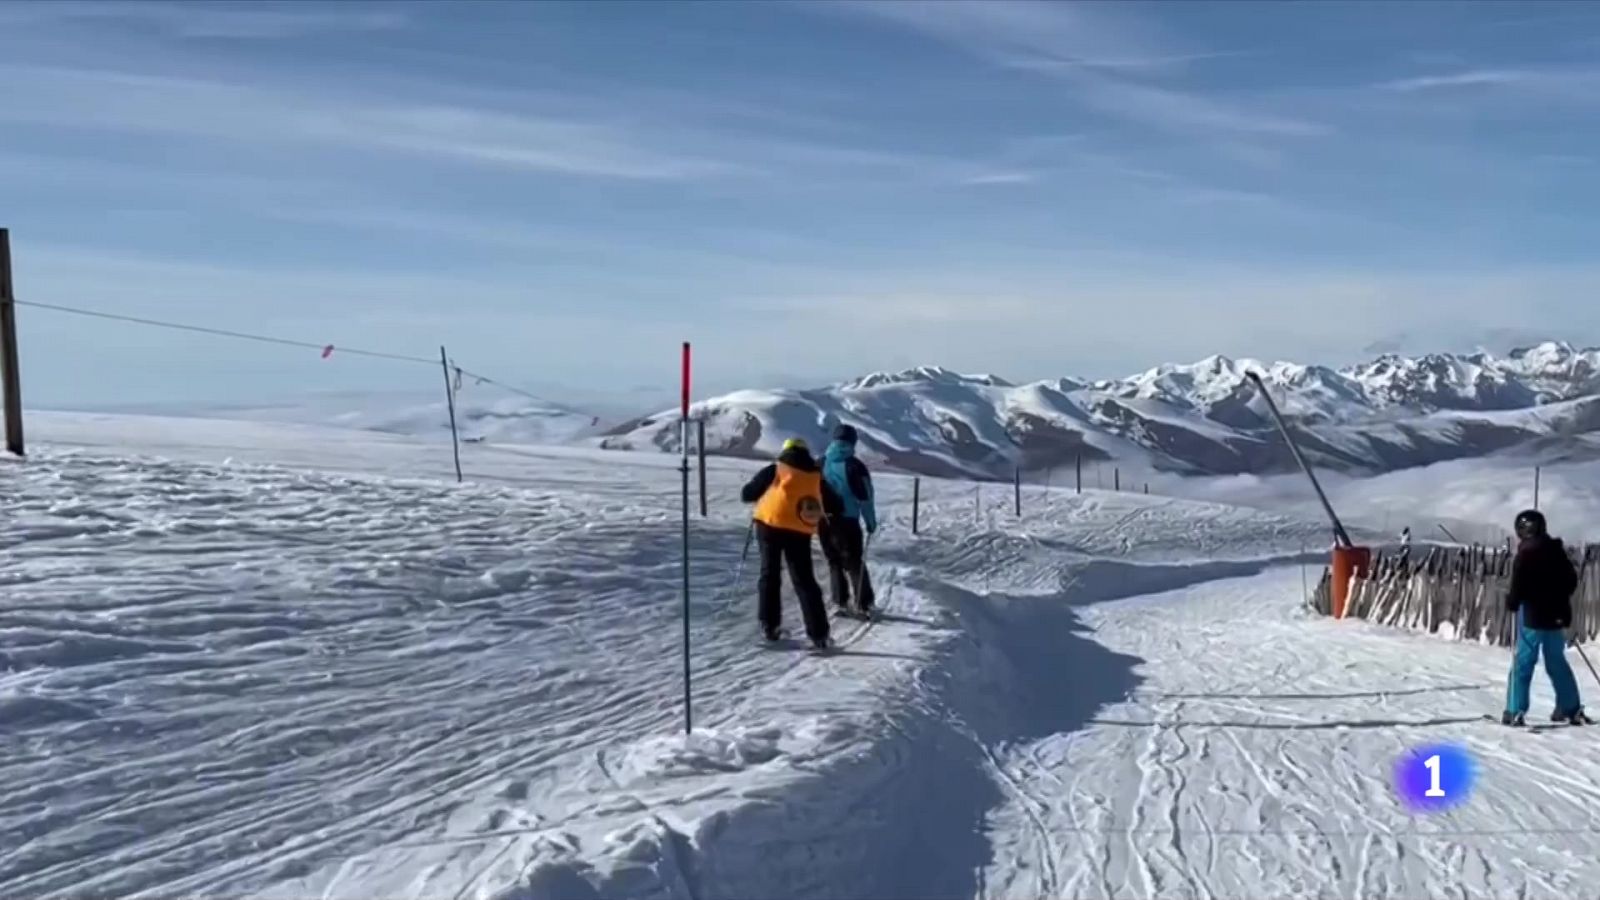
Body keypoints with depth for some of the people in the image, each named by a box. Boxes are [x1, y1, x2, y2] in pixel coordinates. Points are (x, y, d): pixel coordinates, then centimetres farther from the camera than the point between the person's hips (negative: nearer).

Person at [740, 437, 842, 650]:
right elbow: (836, 507, 15)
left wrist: (764, 493, 26)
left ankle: (770, 624, 10)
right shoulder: (816, 477, 11)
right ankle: (818, 633, 0)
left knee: (769, 574, 15)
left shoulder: (774, 470, 6)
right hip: (799, 531, 1)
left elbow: (747, 494, 6)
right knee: (805, 581, 5)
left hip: (770, 525, -1)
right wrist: (819, 507, 33)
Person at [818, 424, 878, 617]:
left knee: (834, 562, 15)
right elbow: (865, 497, -8)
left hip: (823, 520, 4)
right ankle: (864, 604, 5)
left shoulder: (820, 463, 4)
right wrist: (871, 522, 2)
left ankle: (840, 602, 13)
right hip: (847, 521, -3)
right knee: (855, 563, 6)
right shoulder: (855, 466, -10)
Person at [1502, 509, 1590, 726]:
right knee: (1557, 662, 17)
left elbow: (1519, 588, -18)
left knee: (1523, 662, -5)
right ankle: (1572, 708, 22)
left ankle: (1515, 712, -8)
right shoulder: (1558, 550, 8)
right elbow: (1572, 581, 16)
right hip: (1557, 616, 6)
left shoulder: (1525, 554, -13)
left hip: (1533, 616, -6)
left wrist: (1511, 602, -1)